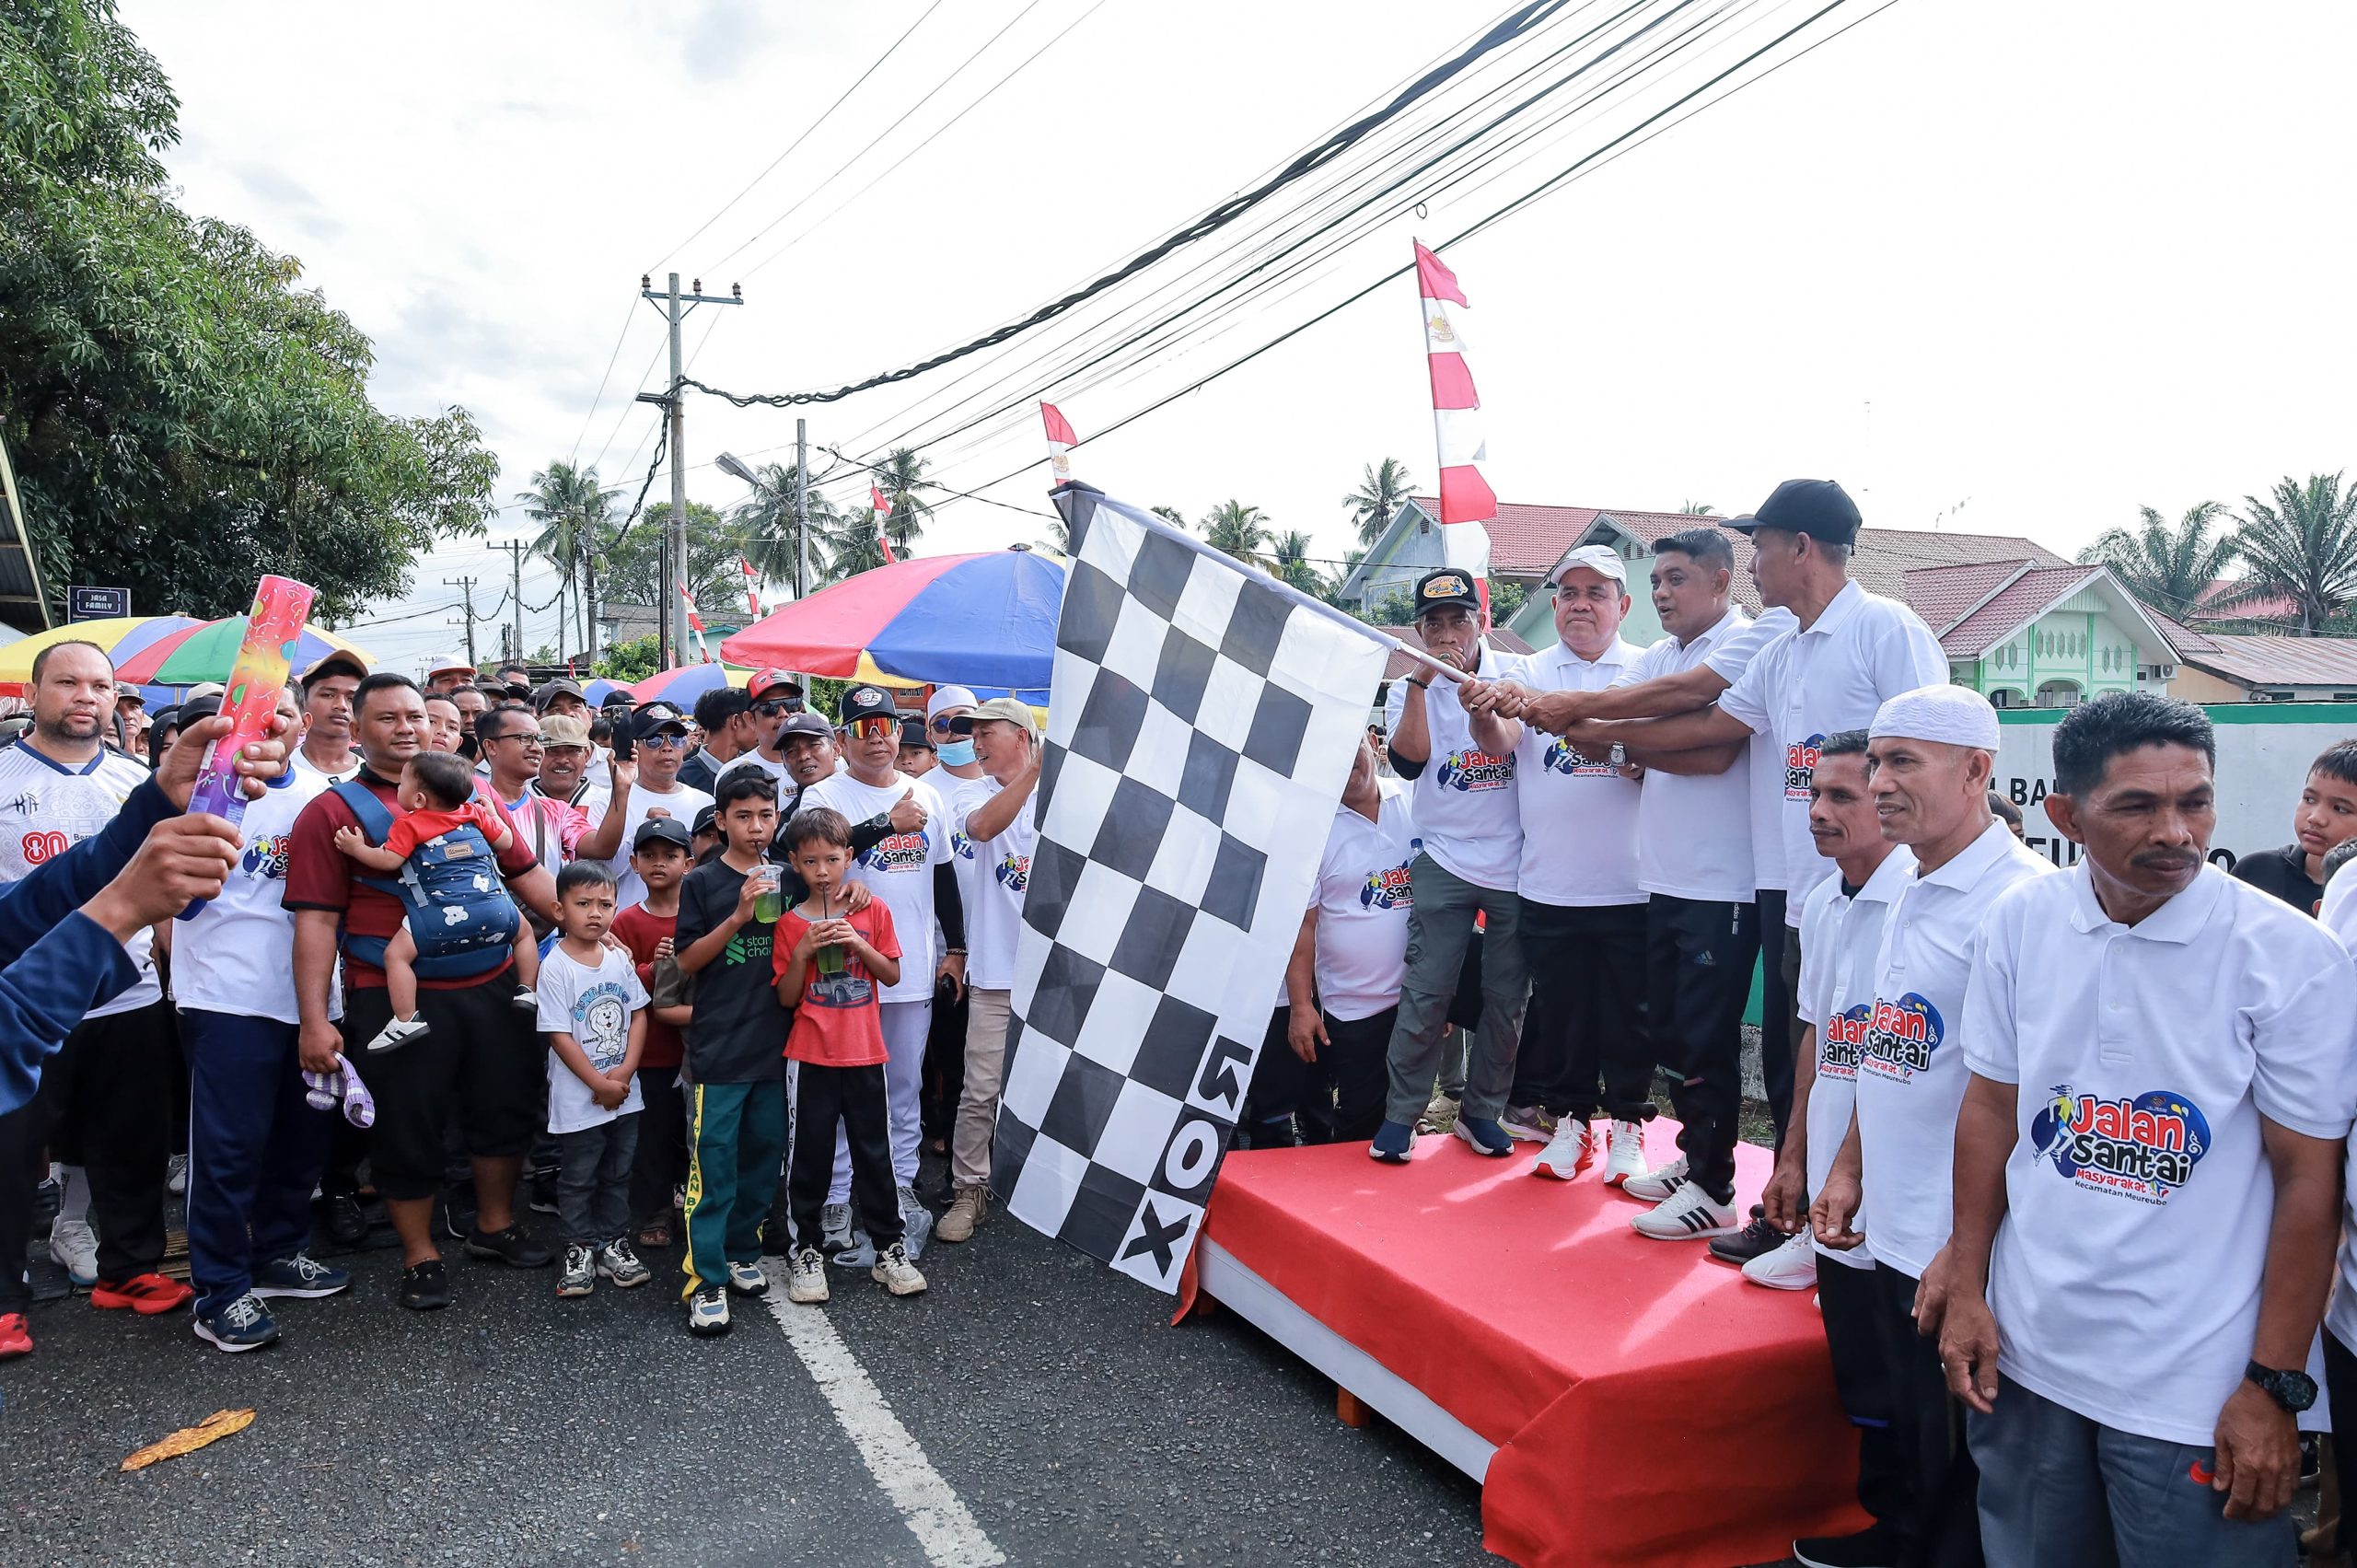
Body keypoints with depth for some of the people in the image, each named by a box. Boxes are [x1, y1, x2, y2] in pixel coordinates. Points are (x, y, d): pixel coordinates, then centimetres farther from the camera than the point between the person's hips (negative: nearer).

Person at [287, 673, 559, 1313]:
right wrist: (314, 1019, -13)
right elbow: (316, 919, -7)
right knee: (407, 1131, 6)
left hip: (491, 988, 4)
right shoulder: (331, 813, -2)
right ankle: (421, 1257, 24)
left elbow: (525, 874, 14)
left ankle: (495, 1224, 35)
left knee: (506, 1108, 15)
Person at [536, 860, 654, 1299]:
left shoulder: (620, 959, 0)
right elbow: (560, 1036, -16)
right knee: (577, 1179, 10)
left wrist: (626, 1070, -11)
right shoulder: (556, 967, -14)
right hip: (577, 1099, -5)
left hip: (624, 1094, 5)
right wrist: (599, 1084, -16)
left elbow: (638, 1015, 3)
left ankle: (613, 1242, 30)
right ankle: (580, 1248, 24)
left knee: (617, 1174, 16)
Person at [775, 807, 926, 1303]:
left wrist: (859, 945, -13)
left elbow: (893, 975, 3)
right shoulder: (791, 924, -1)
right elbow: (786, 997, -1)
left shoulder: (874, 911, 2)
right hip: (813, 1056, -1)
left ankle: (888, 1249, 18)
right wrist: (803, 951, -16)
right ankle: (807, 1252, 19)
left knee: (874, 1152, 8)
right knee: (812, 1154, 6)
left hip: (865, 1054, 1)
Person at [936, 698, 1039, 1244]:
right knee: (981, 1090, 3)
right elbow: (982, 826, -20)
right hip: (997, 972, 0)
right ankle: (970, 1190, 18)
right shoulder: (974, 794, 4)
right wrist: (1034, 771, -31)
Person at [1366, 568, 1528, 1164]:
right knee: (1426, 993, -5)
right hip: (1446, 863, 0)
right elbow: (1410, 760, -13)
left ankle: (1482, 1111, 22)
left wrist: (1469, 689, -25)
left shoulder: (1513, 678, 2)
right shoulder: (1407, 691, 4)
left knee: (1506, 998, 7)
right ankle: (1400, 1114, 6)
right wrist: (1420, 681, -18)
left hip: (1515, 866, 1)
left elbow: (1504, 743, -11)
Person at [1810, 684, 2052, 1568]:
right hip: (1896, 1239, 8)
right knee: (1915, 1451, 21)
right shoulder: (1911, 898, 10)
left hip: (1962, 1258, -8)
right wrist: (1848, 1170, 15)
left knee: (1960, 1468, 8)